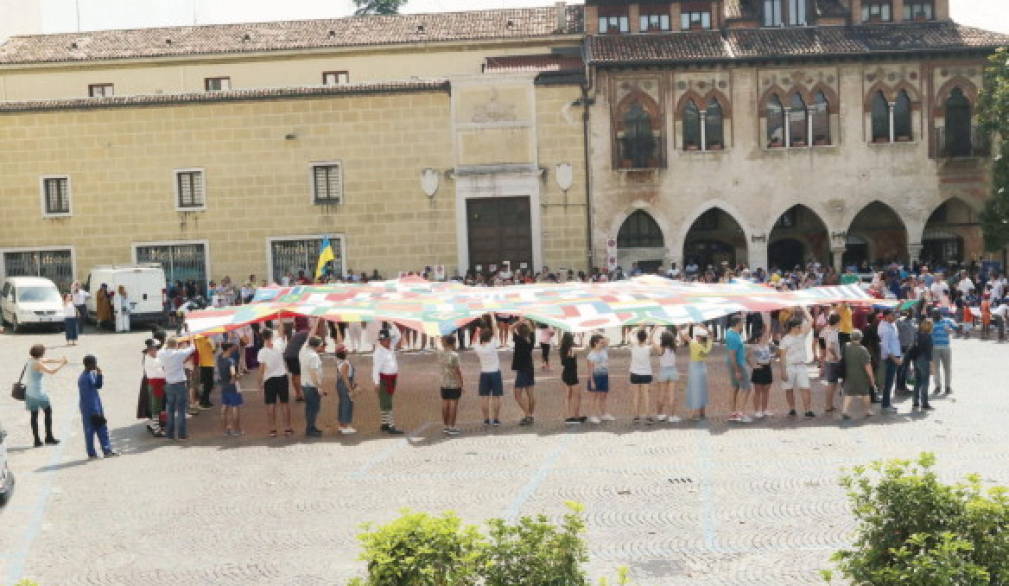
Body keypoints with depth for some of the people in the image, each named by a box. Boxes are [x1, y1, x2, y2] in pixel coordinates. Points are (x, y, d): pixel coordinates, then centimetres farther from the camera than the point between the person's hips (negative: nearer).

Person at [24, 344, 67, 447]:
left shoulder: (31, 359, 5)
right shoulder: (37, 364, -20)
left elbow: (47, 360, 17)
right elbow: (51, 371, -21)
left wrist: (58, 361, 11)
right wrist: (62, 364, -11)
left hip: (30, 391, 8)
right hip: (39, 393, -8)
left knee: (34, 415, 9)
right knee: (48, 411, 9)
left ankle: (37, 440, 11)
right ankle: (49, 437, 12)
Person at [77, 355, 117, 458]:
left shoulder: (93, 373, 5)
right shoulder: (83, 378, -21)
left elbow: (98, 386, 15)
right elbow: (86, 396, -21)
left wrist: (99, 374, -2)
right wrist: (94, 411, -20)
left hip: (97, 407, 9)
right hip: (89, 409, -9)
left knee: (102, 429, 9)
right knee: (90, 430, 4)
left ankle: (107, 451, 14)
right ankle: (91, 454, 14)